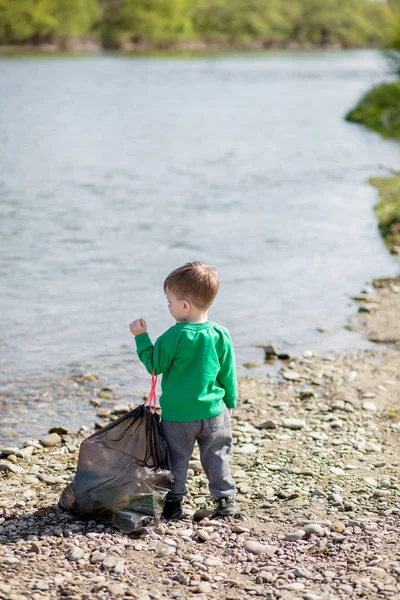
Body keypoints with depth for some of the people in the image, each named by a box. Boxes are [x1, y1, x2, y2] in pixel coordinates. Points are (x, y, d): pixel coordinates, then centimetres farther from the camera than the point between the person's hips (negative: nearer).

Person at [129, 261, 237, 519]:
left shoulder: (174, 336, -18)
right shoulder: (221, 336, -6)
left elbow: (154, 365, -7)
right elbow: (228, 375, 3)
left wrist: (141, 337, 2)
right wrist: (230, 403, 16)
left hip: (177, 414, -3)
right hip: (213, 411, 3)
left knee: (177, 458, 10)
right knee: (217, 457, 16)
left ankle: (173, 503, 14)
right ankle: (225, 500, 19)